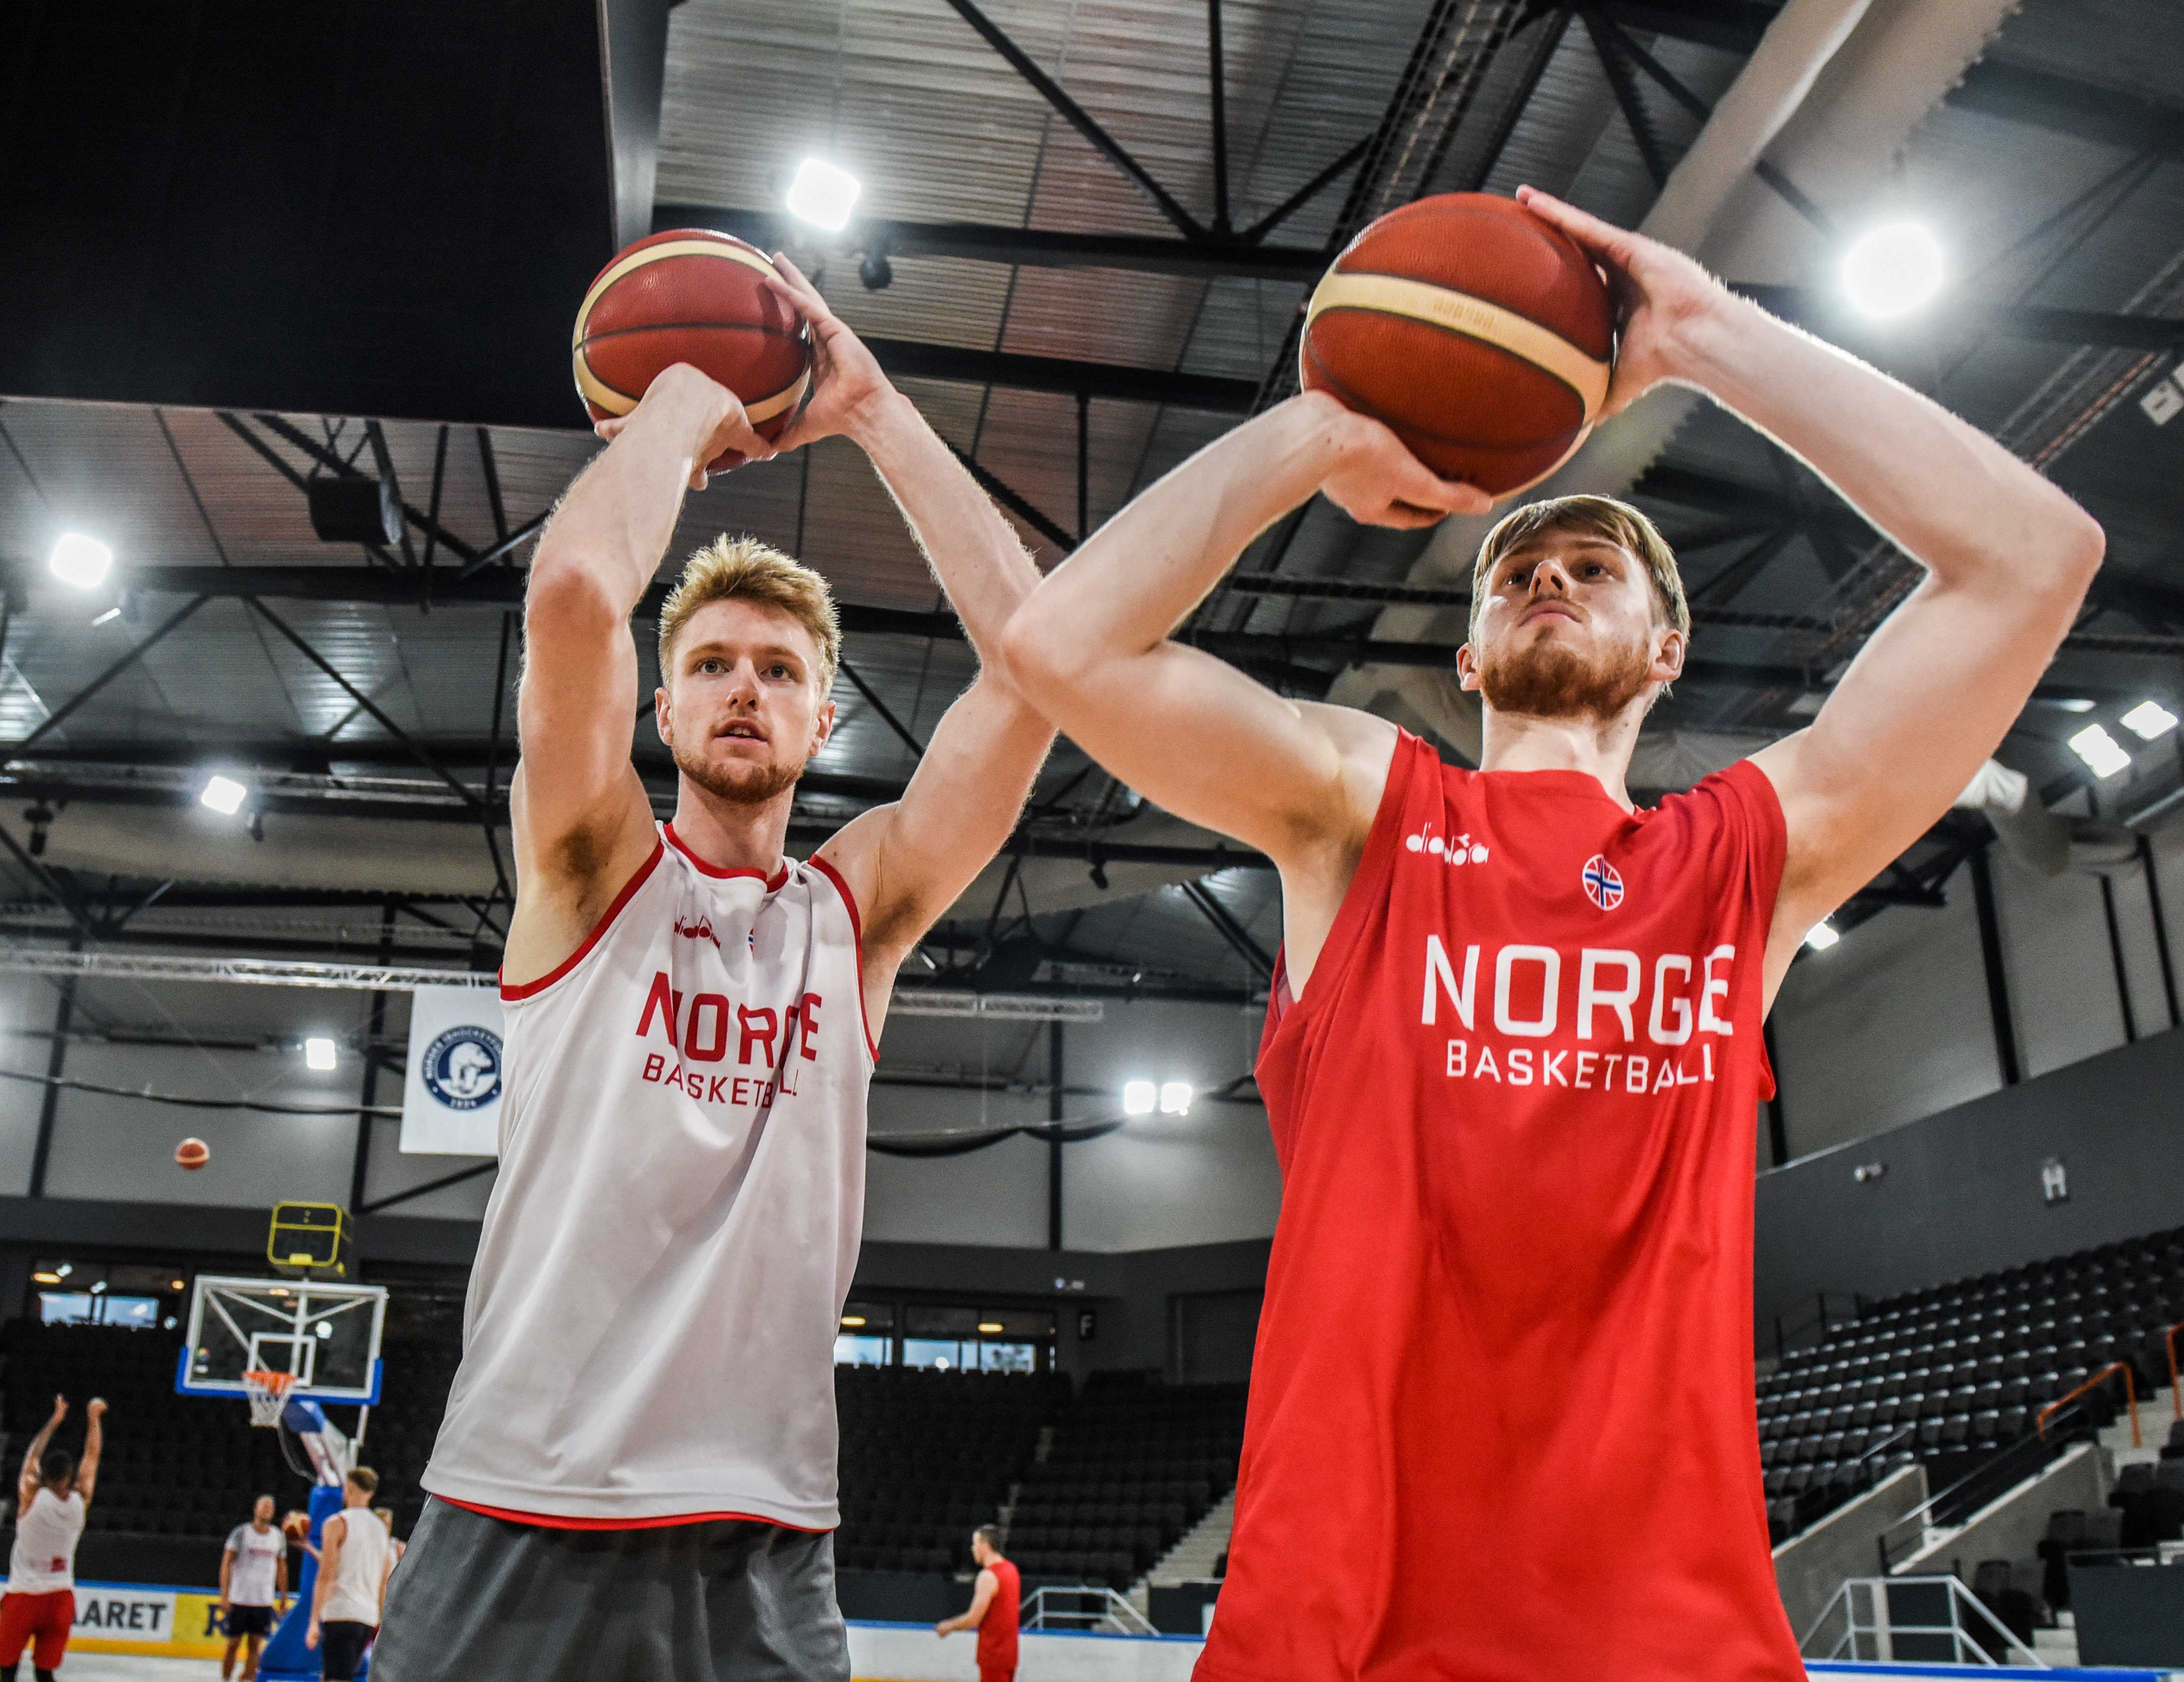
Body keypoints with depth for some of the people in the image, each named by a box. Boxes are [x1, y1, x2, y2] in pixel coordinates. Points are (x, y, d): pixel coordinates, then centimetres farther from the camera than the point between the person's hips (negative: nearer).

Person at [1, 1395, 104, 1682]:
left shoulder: (31, 1495, -12)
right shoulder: (80, 1501, -5)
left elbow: (32, 1456, 6)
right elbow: (92, 1455, 11)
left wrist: (56, 1420, 17)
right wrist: (94, 1417, 24)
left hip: (23, 1595, -2)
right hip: (61, 1598, 2)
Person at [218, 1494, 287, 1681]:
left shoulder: (278, 1537, 6)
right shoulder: (241, 1533, -5)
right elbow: (226, 1564, -6)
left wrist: (284, 1596, 11)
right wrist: (224, 1596, -12)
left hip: (264, 1601, 3)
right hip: (239, 1599, -3)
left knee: (255, 1645, 3)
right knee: (234, 1643, 4)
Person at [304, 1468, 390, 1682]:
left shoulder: (337, 1524, -5)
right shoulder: (381, 1528, 16)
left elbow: (326, 1576, -13)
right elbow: (384, 1585, 19)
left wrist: (314, 1621, -12)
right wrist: (381, 1622, 25)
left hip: (340, 1615, -7)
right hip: (368, 1617, 7)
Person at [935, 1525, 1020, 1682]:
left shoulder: (988, 1576, -19)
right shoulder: (1010, 1570, 9)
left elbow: (974, 1620, -20)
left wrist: (949, 1626, -2)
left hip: (994, 1654, -9)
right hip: (1008, 1651, 9)